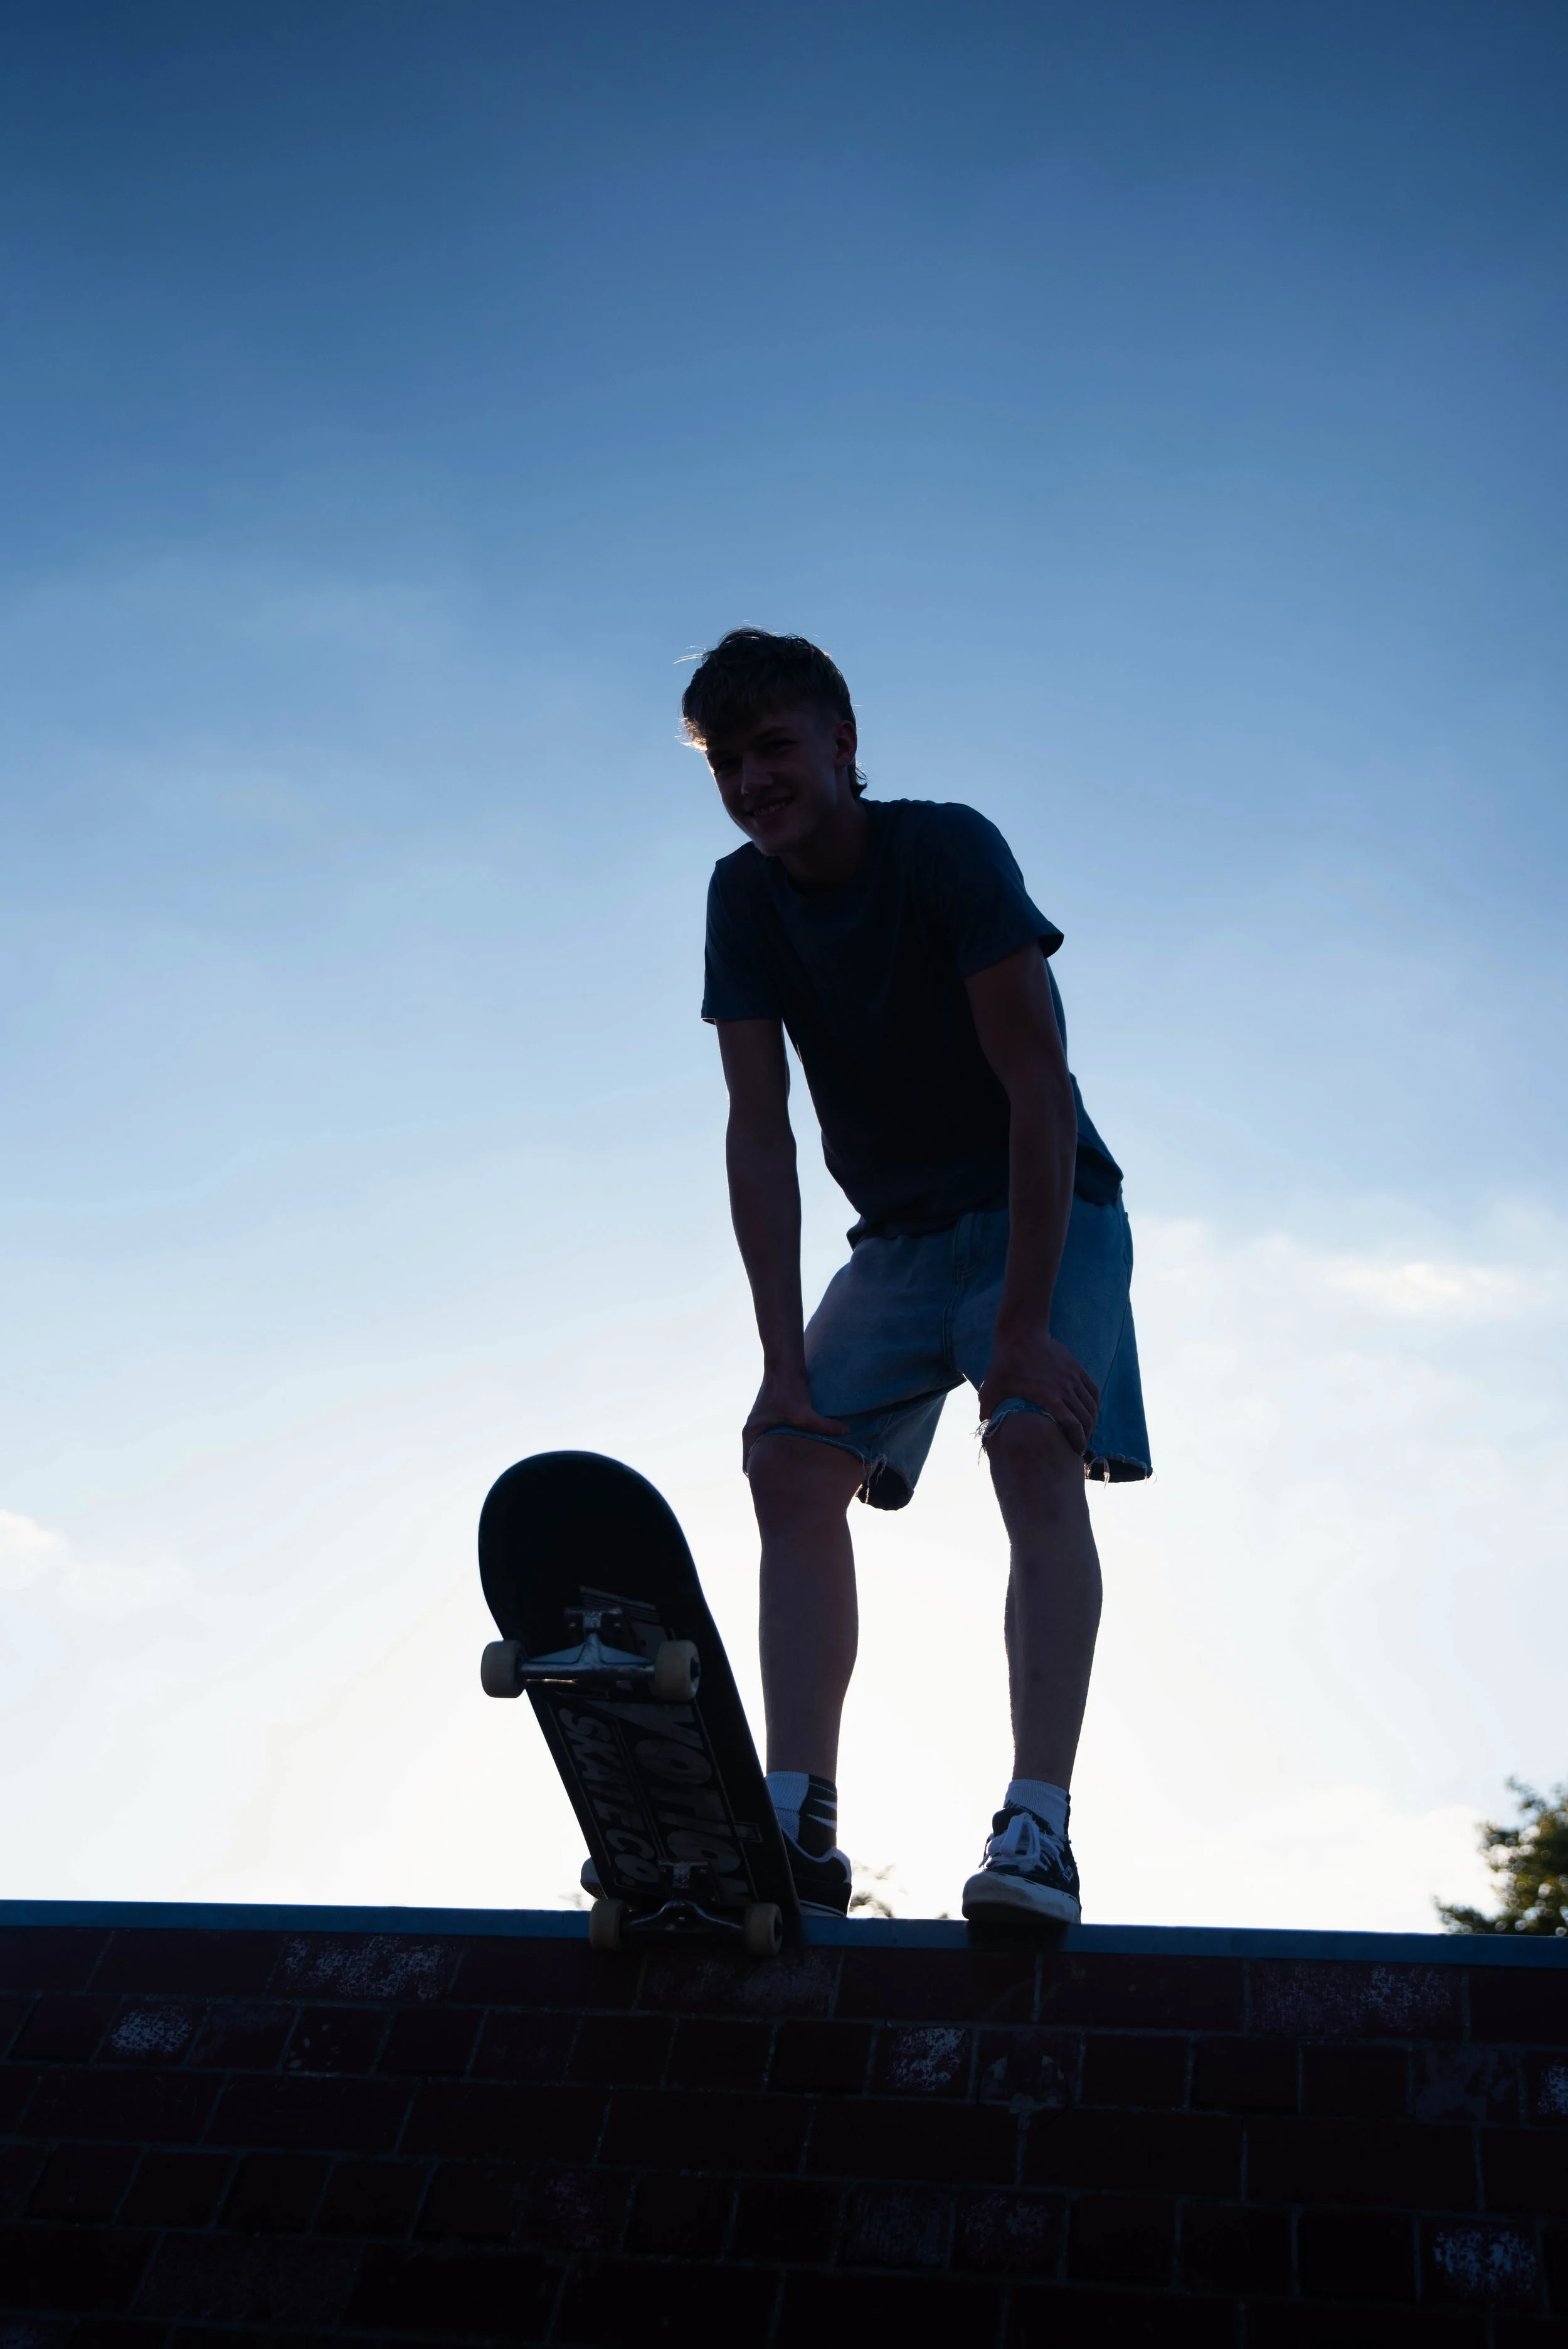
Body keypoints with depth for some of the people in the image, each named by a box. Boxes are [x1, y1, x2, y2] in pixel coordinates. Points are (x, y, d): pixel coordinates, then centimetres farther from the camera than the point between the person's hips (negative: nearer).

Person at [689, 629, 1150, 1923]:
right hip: (901, 1234, 5)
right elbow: (758, 1130, -9)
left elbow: (1038, 1085, -24)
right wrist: (784, 1359, -16)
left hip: (1047, 1210, -5)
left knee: (1036, 1447, -26)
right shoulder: (745, 897, -5)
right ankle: (801, 1823, -13)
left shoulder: (949, 848, -20)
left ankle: (1038, 1825, -30)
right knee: (791, 1459, -11)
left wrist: (1026, 1323, -28)